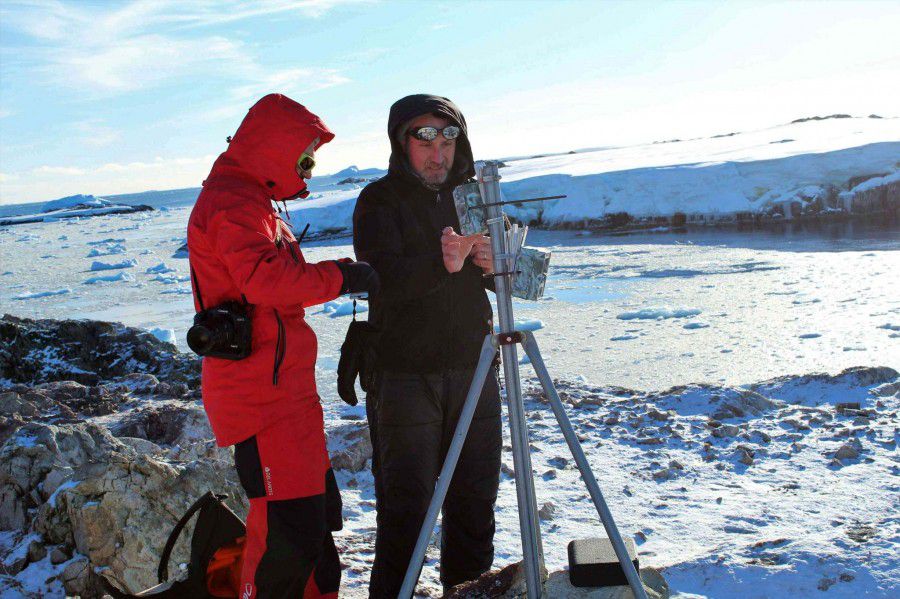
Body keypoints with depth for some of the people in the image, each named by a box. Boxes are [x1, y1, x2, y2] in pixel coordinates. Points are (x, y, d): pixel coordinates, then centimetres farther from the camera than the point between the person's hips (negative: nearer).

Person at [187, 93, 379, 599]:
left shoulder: (251, 201, 21)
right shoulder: (233, 203, -12)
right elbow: (264, 279, -27)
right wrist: (342, 276, -20)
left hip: (287, 388, 11)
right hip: (262, 395, -11)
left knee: (317, 511, 18)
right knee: (289, 526, -10)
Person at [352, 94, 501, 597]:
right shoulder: (379, 201, -4)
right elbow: (384, 280, -19)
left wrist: (493, 265, -8)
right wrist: (440, 264, -36)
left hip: (473, 368, 5)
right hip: (404, 374, -5)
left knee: (477, 495, 13)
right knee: (406, 505, -2)